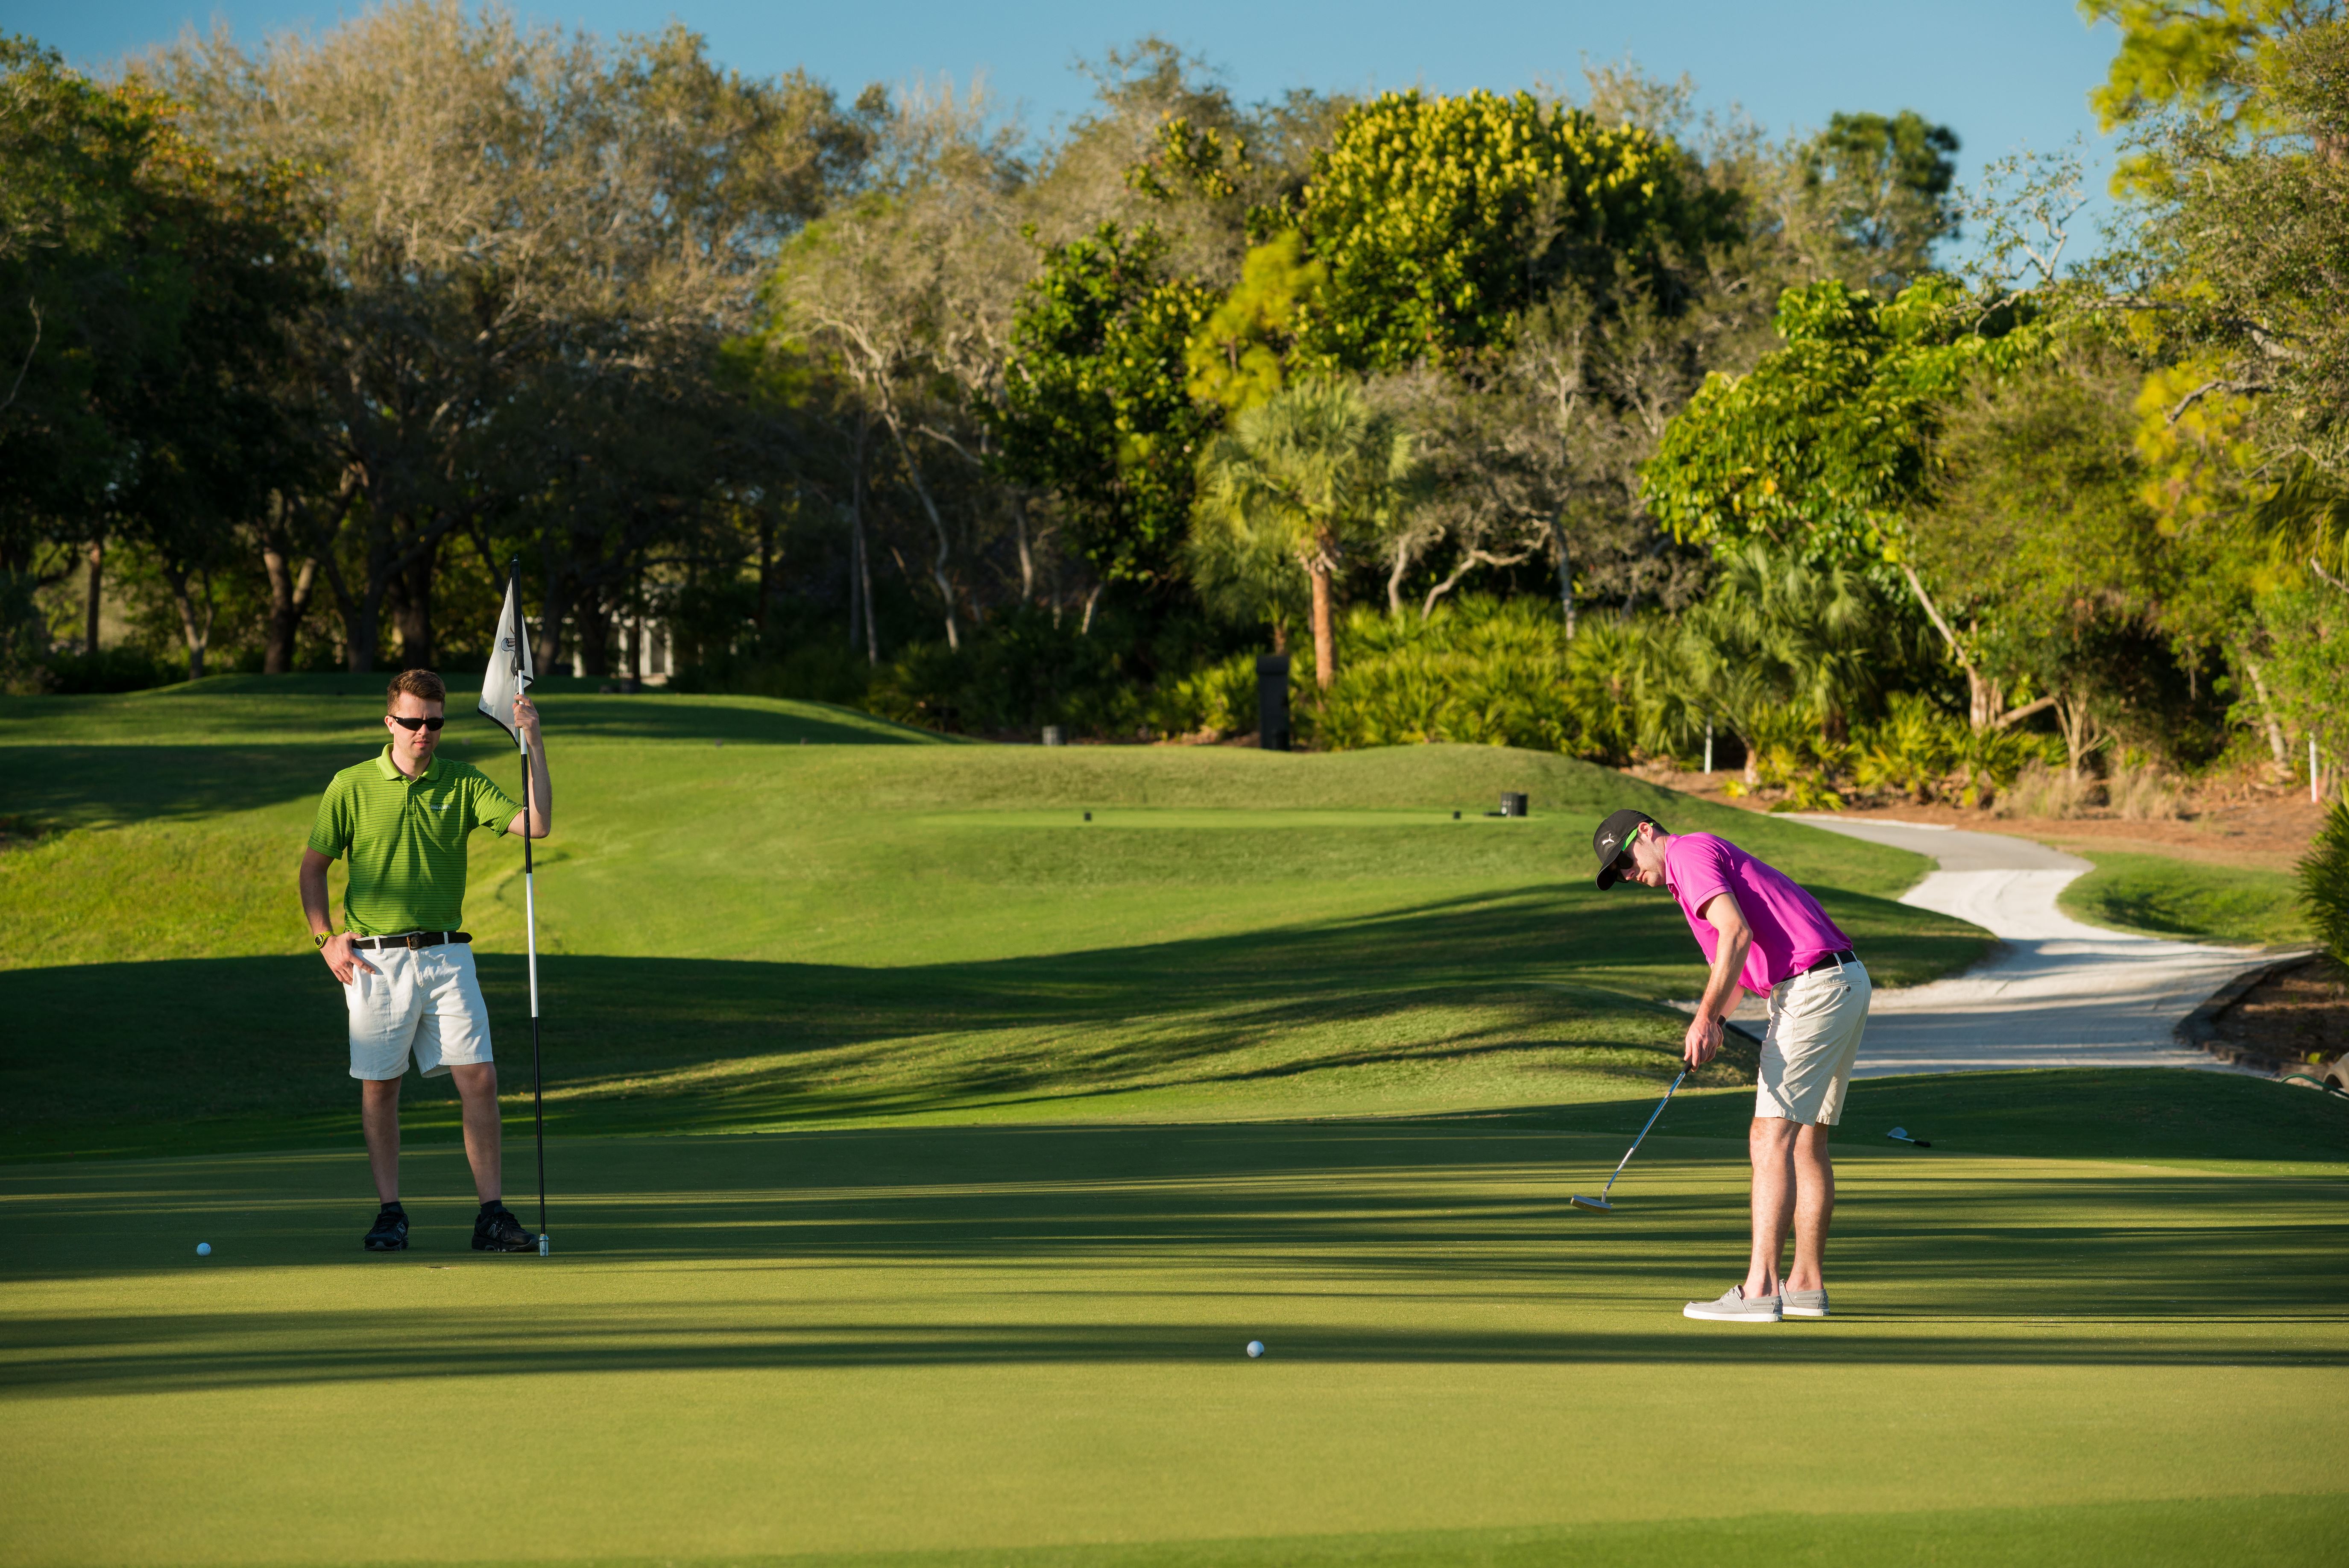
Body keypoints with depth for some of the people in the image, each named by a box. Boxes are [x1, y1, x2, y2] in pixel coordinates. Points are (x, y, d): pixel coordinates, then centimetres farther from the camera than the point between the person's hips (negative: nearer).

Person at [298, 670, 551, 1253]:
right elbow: (313, 866, 9)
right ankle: (390, 1214, 13)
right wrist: (326, 938, -2)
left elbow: (537, 824, -7)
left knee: (480, 1079, -6)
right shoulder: (352, 786, 1)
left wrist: (532, 740, -12)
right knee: (379, 1087, 3)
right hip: (375, 958, -1)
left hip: (446, 955, 1)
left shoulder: (464, 783, 5)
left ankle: (492, 1215, -3)